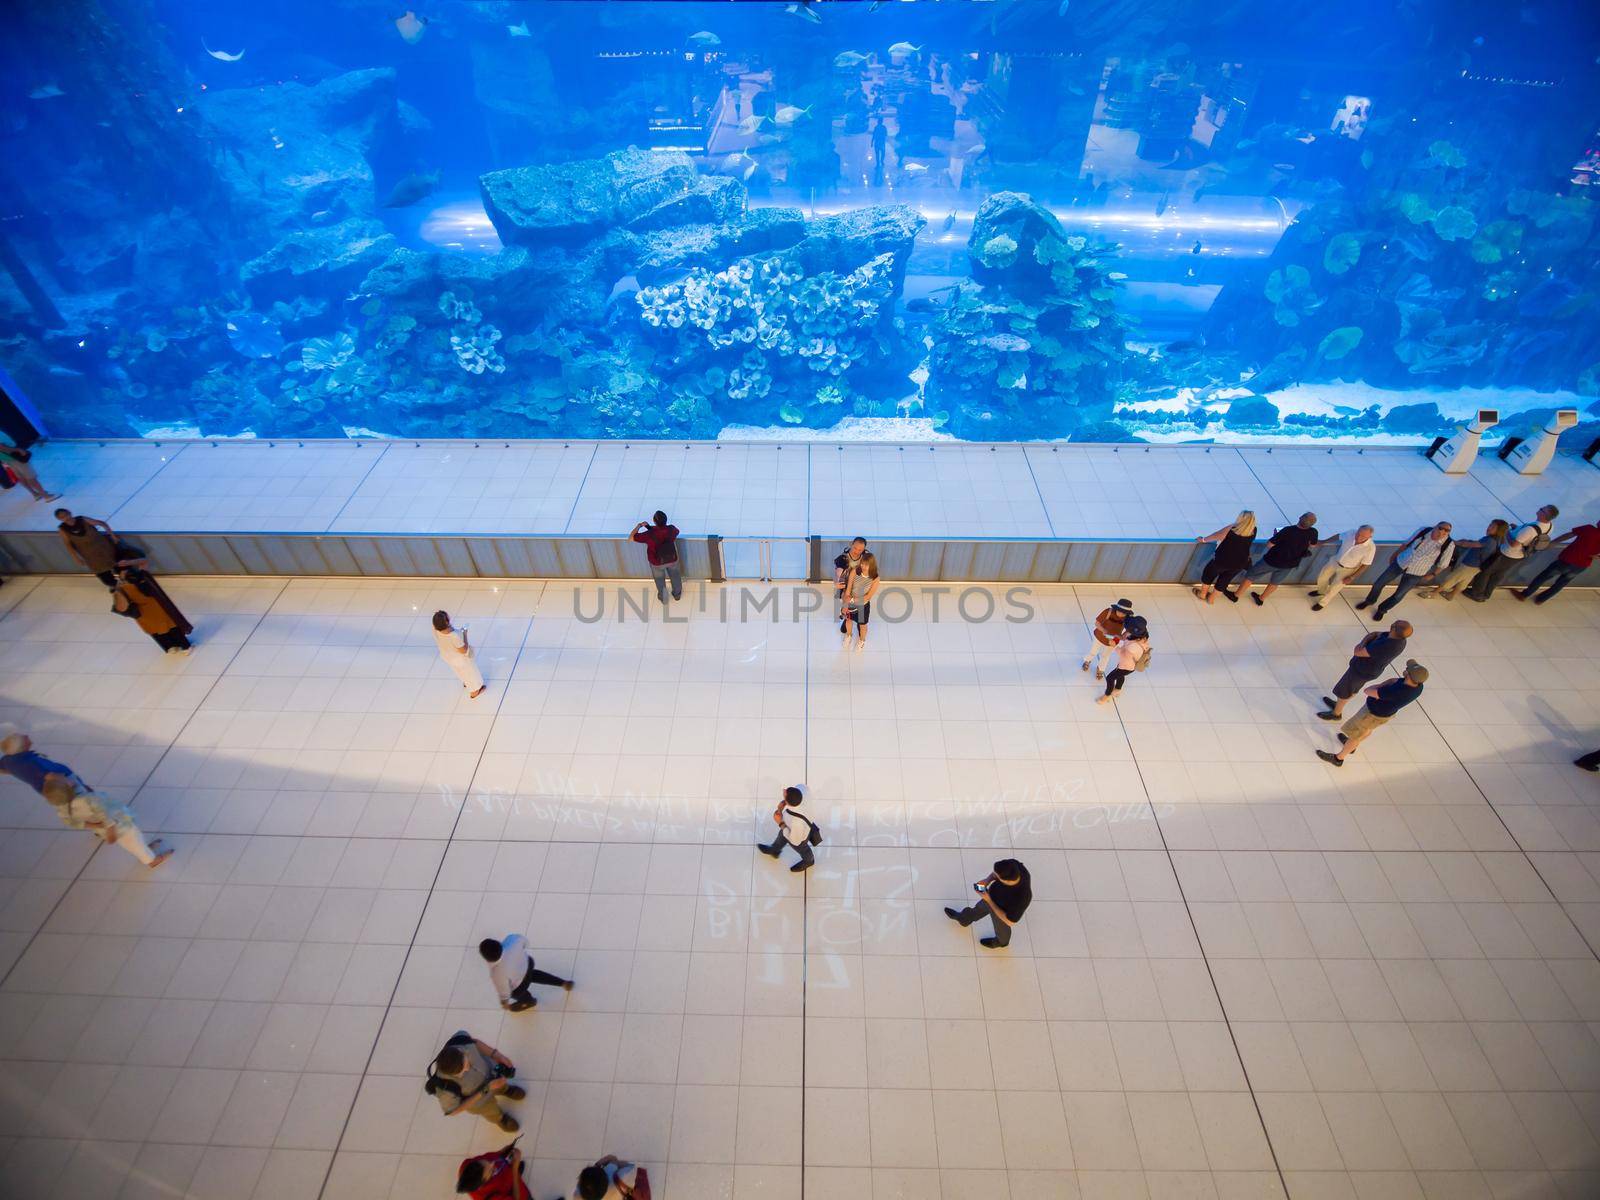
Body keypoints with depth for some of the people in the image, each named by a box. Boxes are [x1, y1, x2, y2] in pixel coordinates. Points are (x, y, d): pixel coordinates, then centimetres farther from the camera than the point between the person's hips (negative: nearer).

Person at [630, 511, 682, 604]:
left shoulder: (649, 535, -35)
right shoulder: (671, 529, -27)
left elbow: (631, 537, -23)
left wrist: (639, 525, -7)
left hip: (657, 562, -2)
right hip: (672, 559, 2)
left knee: (660, 580, 28)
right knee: (675, 577, 30)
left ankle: (663, 598, 51)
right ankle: (677, 594, 54)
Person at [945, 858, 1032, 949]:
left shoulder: (1020, 899, -46)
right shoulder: (1014, 865, -33)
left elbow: (1009, 922, -27)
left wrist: (989, 901, -28)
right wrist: (988, 880, -25)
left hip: (1002, 913, -5)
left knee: (1000, 928, 29)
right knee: (979, 908, 32)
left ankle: (1001, 942, 65)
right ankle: (963, 919, 64)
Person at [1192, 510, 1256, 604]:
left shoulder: (1230, 529, -19)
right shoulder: (1253, 531, -9)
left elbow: (1216, 536, -5)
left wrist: (1203, 539, 9)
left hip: (1222, 560, -3)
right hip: (1238, 564, 3)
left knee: (1209, 573, 24)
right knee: (1224, 580, 24)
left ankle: (1202, 593, 41)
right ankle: (1211, 598, 39)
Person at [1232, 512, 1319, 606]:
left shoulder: (1288, 530, -32)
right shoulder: (1313, 532, -19)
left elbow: (1269, 544, -24)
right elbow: (1313, 545, 3)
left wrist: (1275, 535, -7)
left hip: (1272, 561, -4)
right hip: (1290, 565, 4)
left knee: (1250, 576, 16)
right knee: (1275, 582, 29)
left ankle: (1235, 595, 27)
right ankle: (1261, 599, 45)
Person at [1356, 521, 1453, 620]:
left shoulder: (1448, 545, -23)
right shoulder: (1424, 530, -17)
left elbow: (1442, 564, -7)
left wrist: (1432, 575, 3)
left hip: (1415, 573, -2)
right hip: (1400, 562, 2)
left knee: (1398, 595, 12)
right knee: (1378, 584, 9)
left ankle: (1382, 610, 38)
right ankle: (1370, 601, 37)